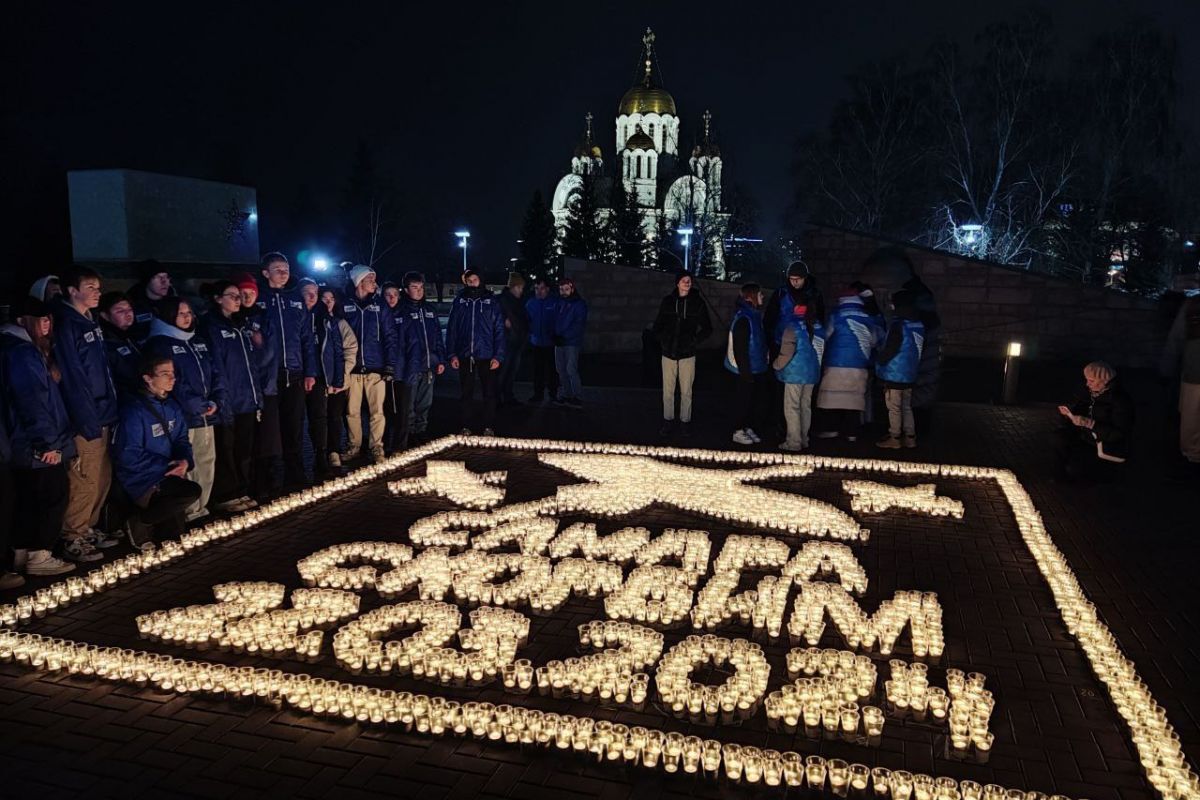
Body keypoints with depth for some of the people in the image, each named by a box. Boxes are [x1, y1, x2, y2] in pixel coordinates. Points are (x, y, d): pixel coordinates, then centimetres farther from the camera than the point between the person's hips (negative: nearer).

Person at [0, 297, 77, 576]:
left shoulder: (30, 350, 16)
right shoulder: (23, 354, -15)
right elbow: (32, 402, -21)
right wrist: (48, 442, -20)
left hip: (28, 445, 10)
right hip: (38, 446, -10)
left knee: (31, 500, 15)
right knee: (54, 495, -2)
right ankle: (39, 556, 3)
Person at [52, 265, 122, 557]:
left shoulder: (91, 323, 15)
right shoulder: (65, 325, -12)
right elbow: (72, 379, -17)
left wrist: (108, 414, 12)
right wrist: (89, 423, -18)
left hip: (101, 417, 9)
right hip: (85, 422, -9)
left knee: (103, 478, 14)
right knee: (86, 481, -3)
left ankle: (88, 529, 26)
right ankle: (72, 538, 8)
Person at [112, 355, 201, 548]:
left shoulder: (171, 406, 6)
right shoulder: (134, 409, -18)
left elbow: (182, 439, 10)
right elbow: (128, 456, -20)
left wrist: (185, 460, -12)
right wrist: (166, 466, -20)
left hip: (166, 475, 7)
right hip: (140, 480, -7)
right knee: (192, 492, -26)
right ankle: (139, 523, -8)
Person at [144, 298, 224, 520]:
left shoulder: (198, 342, 18)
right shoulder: (159, 344, -5)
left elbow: (216, 373, 13)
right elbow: (173, 382, -14)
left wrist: (217, 401, -3)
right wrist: (200, 406, -13)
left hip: (206, 415, 7)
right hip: (182, 416, -7)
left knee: (207, 462, 10)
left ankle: (201, 508, 21)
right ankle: (188, 514, -1)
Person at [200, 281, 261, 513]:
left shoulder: (240, 326, 16)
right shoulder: (210, 326, -7)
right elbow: (215, 366, -14)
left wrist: (257, 396, 11)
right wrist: (223, 399, -19)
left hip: (247, 401, 7)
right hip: (227, 403, -7)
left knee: (245, 450, 12)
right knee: (226, 451, 1)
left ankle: (242, 493, 21)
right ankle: (225, 497, 10)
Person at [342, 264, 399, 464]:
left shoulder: (379, 304, 5)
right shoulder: (346, 305, 3)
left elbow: (390, 336, 2)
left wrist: (390, 365, -6)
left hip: (376, 368, 0)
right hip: (352, 368, 0)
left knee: (377, 410, 1)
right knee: (352, 411, 7)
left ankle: (376, 447, 13)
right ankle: (354, 446, 22)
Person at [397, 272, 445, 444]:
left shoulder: (429, 309, 14)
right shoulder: (401, 311, -4)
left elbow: (438, 337, 16)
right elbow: (397, 340, -9)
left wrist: (441, 359, 10)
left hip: (429, 366, 6)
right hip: (411, 366, -5)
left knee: (425, 402, 12)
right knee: (409, 404, 1)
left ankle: (421, 430, 23)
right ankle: (410, 433, 11)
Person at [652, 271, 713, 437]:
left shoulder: (698, 302, -1)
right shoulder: (667, 301, 4)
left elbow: (707, 328, 5)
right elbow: (658, 325, 13)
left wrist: (694, 341, -5)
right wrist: (662, 340, -1)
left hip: (687, 354, -1)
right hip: (669, 353, 1)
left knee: (686, 391, 3)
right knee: (668, 390, 5)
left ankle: (685, 421, 16)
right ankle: (668, 421, 17)